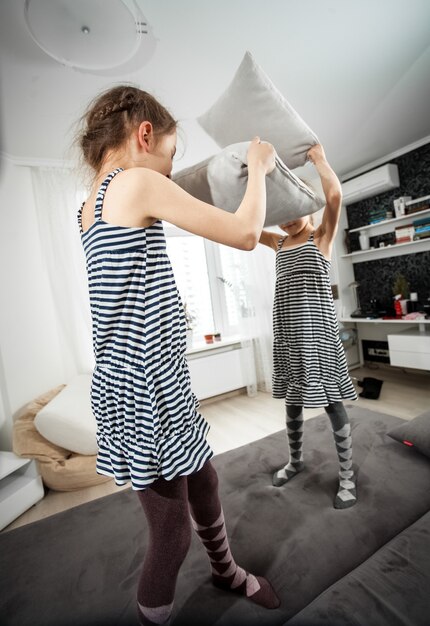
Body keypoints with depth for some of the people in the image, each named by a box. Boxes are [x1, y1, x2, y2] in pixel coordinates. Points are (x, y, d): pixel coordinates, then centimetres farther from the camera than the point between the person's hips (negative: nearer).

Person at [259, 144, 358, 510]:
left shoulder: (322, 237, 2)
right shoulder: (279, 243, 16)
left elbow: (335, 195, -14)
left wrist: (318, 157, -2)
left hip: (316, 328, -5)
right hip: (286, 331, 6)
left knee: (331, 401, 1)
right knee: (292, 399, 15)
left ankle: (348, 473, 20)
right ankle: (296, 460, 34)